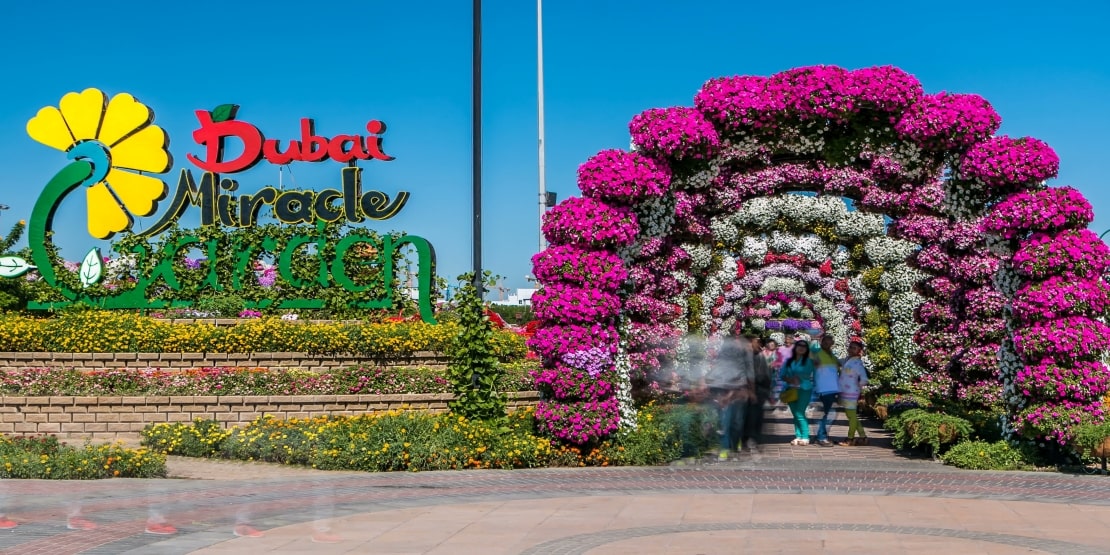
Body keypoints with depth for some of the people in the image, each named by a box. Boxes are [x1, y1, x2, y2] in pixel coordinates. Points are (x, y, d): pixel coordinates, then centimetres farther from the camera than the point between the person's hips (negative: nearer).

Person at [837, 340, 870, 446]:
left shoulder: (857, 363, -14)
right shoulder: (847, 360, 11)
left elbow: (864, 379, -19)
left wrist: (857, 386, -5)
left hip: (851, 393, -9)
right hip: (844, 392, 9)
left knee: (851, 415, 0)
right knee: (851, 415, 14)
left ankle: (850, 439, 7)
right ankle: (863, 437, 21)